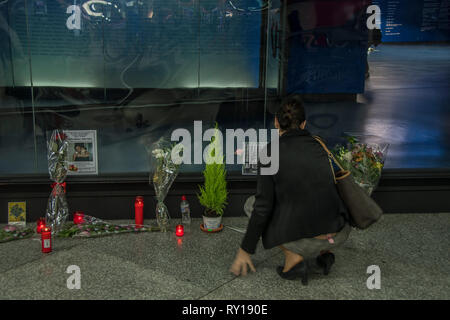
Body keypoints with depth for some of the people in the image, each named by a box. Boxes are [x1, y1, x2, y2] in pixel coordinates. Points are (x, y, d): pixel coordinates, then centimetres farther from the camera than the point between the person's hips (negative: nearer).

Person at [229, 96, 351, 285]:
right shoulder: (318, 147, 9)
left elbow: (263, 207, -8)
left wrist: (245, 250, 4)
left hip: (303, 241, -5)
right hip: (340, 236, 5)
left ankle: (294, 257, 3)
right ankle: (324, 252, 16)